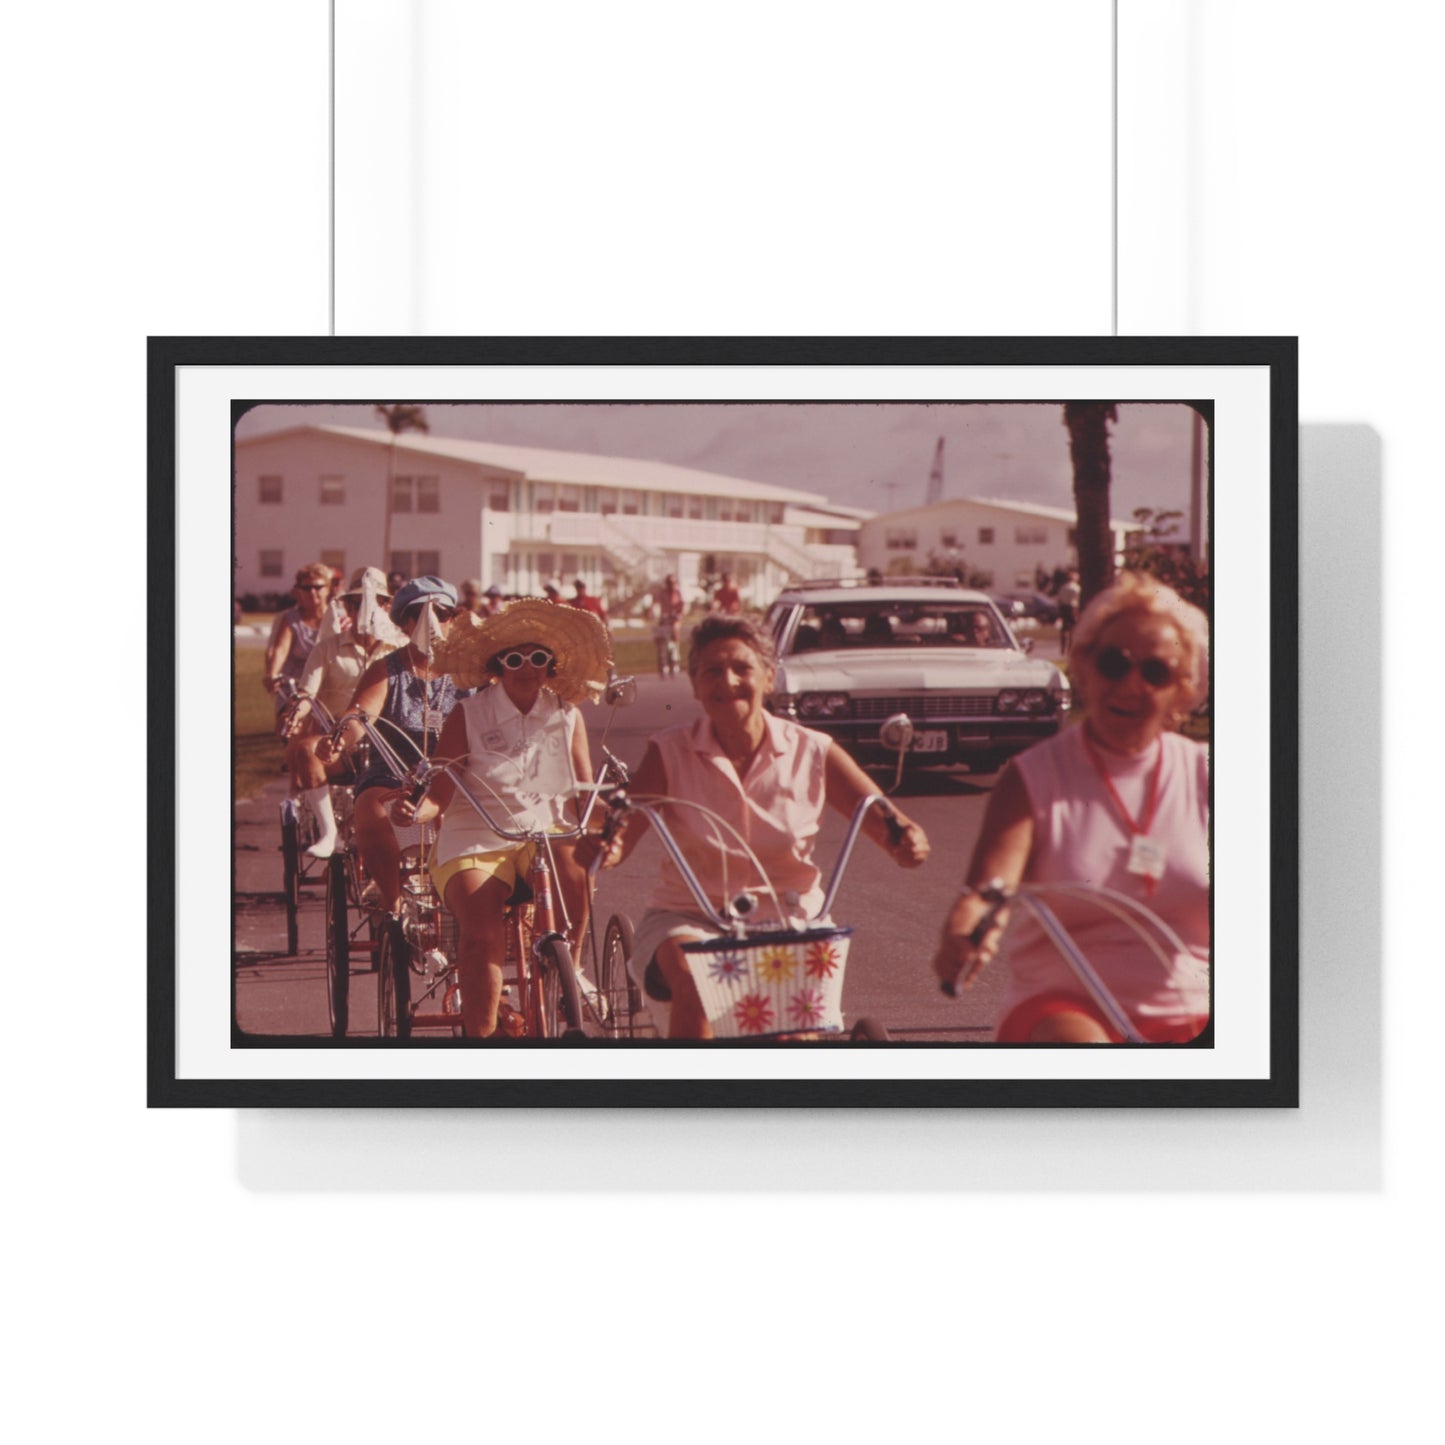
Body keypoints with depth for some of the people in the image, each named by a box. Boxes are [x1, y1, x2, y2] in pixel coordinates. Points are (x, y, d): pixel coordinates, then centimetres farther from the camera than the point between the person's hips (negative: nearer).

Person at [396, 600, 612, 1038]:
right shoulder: (468, 715, 1)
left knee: (574, 871, -34)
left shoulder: (567, 715, 8)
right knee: (483, 936, -26)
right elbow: (440, 795, -4)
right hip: (476, 841, -2)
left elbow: (585, 793, 4)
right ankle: (480, 1034, -14)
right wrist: (414, 810, -27)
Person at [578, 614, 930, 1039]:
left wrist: (909, 840, -28)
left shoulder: (812, 753, -1)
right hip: (689, 919, -1)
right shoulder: (671, 753, -2)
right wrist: (606, 846, -36)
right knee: (692, 982, -32)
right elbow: (625, 827, -12)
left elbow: (886, 822, -4)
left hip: (788, 923, 1)